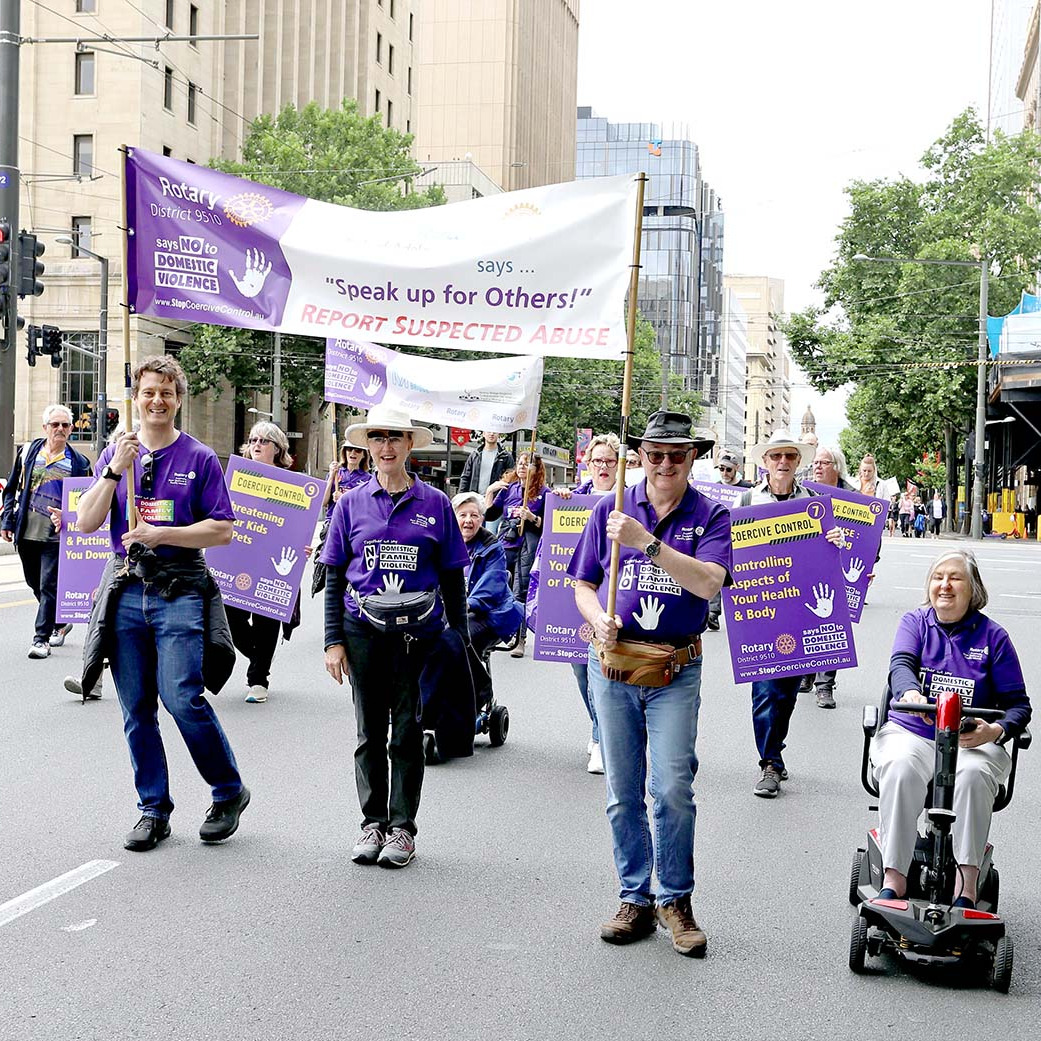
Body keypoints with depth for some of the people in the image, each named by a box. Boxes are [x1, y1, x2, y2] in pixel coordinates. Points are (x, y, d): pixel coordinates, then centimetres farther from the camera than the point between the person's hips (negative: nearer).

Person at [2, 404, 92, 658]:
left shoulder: (78, 463, 0)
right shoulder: (27, 452, 6)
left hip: (56, 535, -4)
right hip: (26, 533, 4)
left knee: (48, 587, -7)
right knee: (35, 584, 15)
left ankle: (41, 639, 0)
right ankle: (60, 623, 35)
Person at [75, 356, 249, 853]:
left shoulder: (200, 458, 2)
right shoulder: (115, 454, 11)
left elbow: (223, 530, -3)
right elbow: (86, 521, 2)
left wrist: (161, 534, -13)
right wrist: (116, 470, -9)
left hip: (180, 591, -4)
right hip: (125, 589, 4)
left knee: (182, 699, -13)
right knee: (136, 709, 5)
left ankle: (229, 792, 7)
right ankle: (154, 809, 16)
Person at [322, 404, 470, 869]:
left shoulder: (434, 503, 2)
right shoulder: (351, 503, 5)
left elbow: (453, 578, 6)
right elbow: (334, 576, 7)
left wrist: (460, 638, 2)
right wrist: (333, 640, 1)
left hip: (419, 631, -1)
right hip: (364, 629, 1)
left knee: (407, 731, 5)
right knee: (370, 732, 8)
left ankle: (402, 826, 16)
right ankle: (372, 822, 20)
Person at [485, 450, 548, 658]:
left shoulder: (543, 492, 2)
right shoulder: (508, 487, 13)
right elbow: (490, 514, 14)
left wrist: (531, 517, -16)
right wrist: (490, 492, 3)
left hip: (528, 546, -4)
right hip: (505, 543, 4)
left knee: (521, 594, -4)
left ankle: (519, 641, 2)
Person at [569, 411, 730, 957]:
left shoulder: (711, 516, 0)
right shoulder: (611, 510, 7)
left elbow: (707, 582, -17)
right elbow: (583, 584, 11)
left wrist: (647, 542, -25)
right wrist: (599, 619, -10)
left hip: (676, 671, -2)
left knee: (673, 788, -11)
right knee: (623, 793, 8)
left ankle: (675, 900, 7)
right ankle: (635, 898, 20)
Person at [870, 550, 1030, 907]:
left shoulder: (992, 636, 6)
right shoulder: (916, 622, 8)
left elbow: (1018, 703, 4)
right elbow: (901, 664, -12)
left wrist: (995, 731, -19)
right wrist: (910, 693, -37)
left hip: (970, 742, 0)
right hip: (910, 733, 1)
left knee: (973, 774, -34)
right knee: (900, 768, -33)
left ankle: (966, 886, -32)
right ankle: (894, 877, -31)